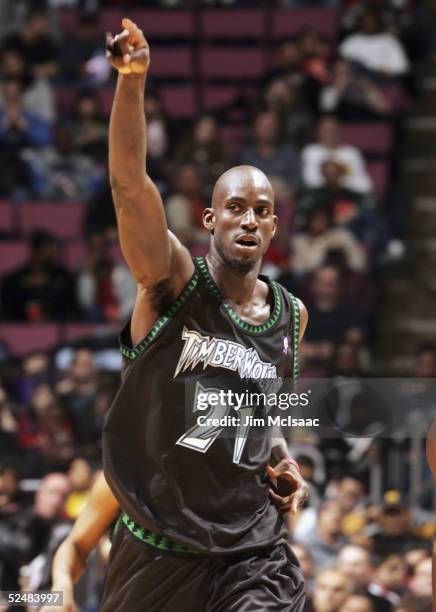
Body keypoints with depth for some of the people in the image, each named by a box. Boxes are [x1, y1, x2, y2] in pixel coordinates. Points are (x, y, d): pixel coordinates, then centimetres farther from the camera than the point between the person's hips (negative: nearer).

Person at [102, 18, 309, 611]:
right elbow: (129, 183, -24)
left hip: (251, 549, 2)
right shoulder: (172, 282, -7)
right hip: (155, 548, -2)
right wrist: (132, 78, -38)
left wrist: (282, 459, 8)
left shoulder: (291, 316, 7)